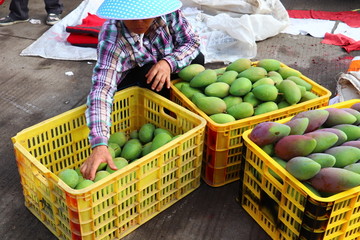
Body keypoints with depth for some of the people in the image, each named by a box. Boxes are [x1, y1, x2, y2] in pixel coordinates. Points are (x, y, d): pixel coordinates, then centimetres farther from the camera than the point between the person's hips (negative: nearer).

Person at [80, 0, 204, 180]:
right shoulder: (112, 39, -35)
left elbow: (192, 41, -16)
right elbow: (101, 91, -46)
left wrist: (169, 62, -39)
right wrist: (99, 145, -59)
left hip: (165, 70, 4)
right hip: (129, 83, -3)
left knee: (196, 58, -22)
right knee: (150, 74, -34)